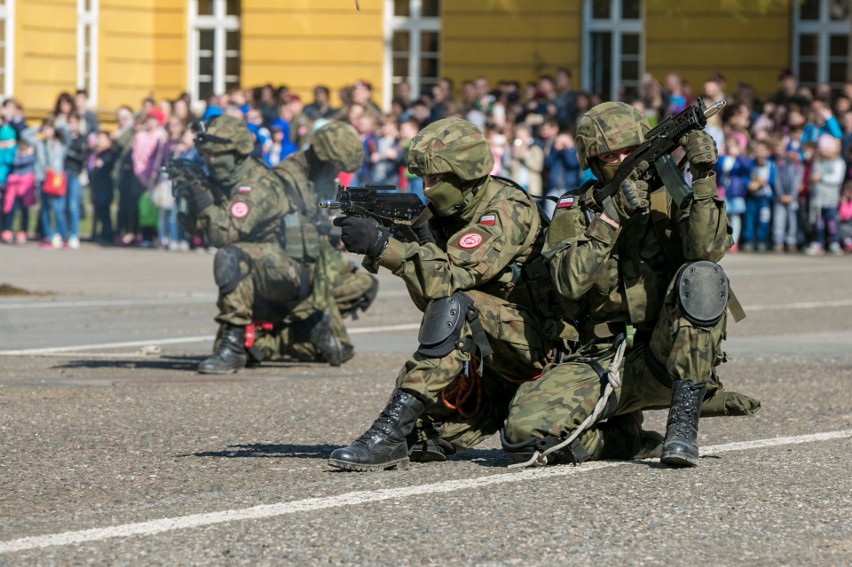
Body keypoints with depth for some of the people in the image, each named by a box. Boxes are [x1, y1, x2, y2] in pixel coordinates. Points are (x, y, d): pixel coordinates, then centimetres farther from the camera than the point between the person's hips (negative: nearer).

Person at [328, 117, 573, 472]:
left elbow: (453, 275, -30)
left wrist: (382, 246, -35)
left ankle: (392, 430, -39)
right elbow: (428, 298, 3)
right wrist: (416, 238, -12)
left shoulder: (506, 211, -17)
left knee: (455, 306, -33)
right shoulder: (450, 213, 8)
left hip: (535, 343, -9)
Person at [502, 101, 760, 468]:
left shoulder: (670, 199, 5)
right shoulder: (574, 211, 6)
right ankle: (630, 441, 4)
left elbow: (707, 249, -16)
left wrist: (704, 178, -22)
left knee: (702, 276, -31)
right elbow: (570, 282, -12)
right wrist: (611, 217, -17)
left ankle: (683, 425, -26)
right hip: (600, 362, 1)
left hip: (667, 357, -1)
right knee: (524, 432, -25)